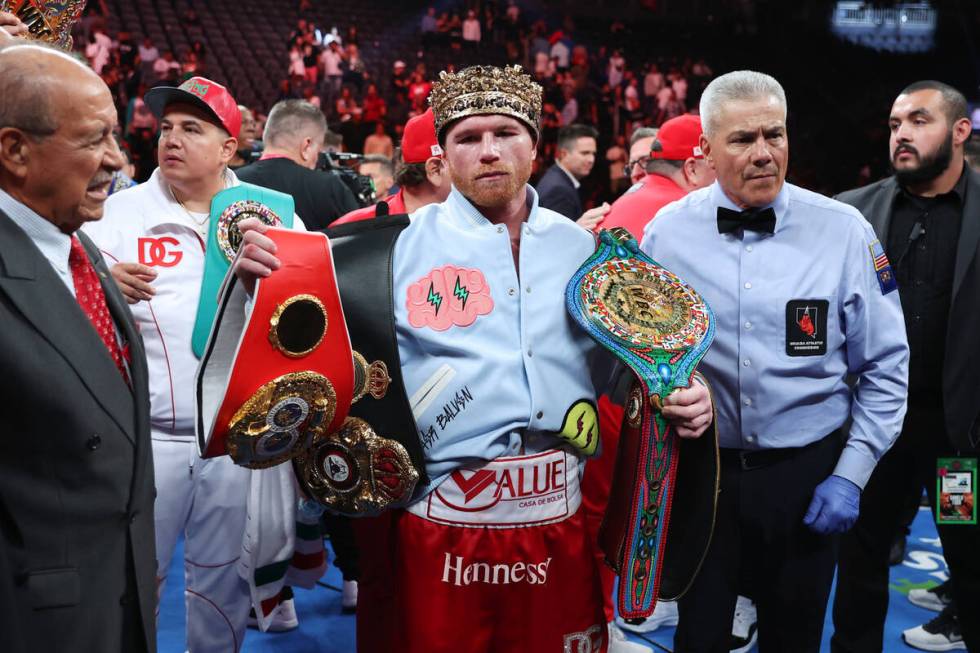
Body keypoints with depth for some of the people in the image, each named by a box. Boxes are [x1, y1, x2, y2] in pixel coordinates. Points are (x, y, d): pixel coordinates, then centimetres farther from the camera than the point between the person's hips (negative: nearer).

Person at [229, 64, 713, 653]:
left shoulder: (580, 247, 8)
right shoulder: (400, 246, -2)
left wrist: (679, 394, -2)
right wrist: (266, 283, -19)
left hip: (562, 522, 3)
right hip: (440, 523, -2)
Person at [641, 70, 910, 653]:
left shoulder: (844, 230, -6)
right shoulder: (667, 232, -5)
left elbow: (885, 368, -1)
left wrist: (851, 476, -5)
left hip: (806, 474, 0)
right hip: (697, 470, 0)